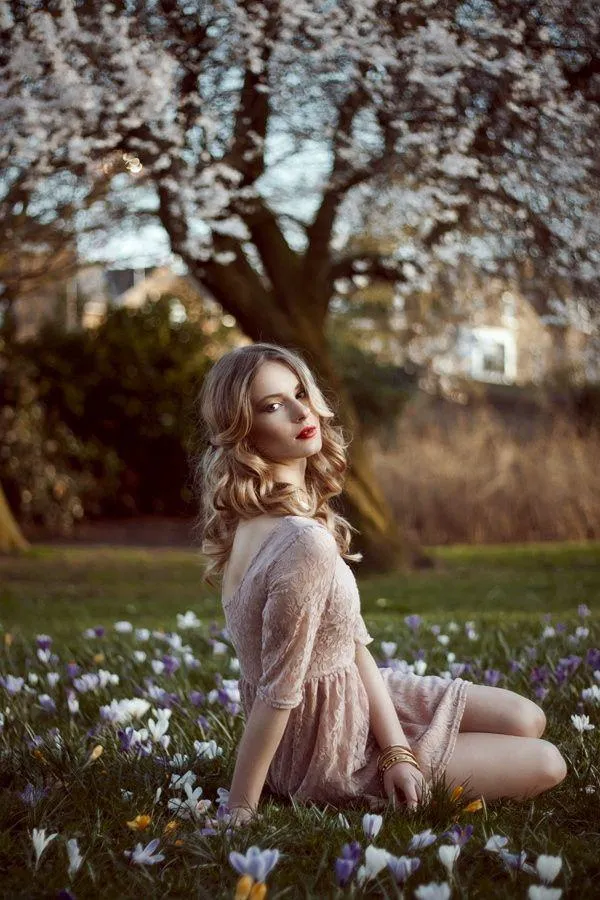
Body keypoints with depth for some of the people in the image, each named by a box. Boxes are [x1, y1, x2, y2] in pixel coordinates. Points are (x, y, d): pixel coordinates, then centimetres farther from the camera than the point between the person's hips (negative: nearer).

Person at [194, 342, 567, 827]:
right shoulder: (305, 545, -34)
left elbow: (354, 640, -3)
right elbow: (278, 692, -29)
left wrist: (396, 750, -10)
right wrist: (239, 814, -23)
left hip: (348, 699, 8)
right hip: (326, 753, -8)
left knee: (527, 720, 16)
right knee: (546, 764, 4)